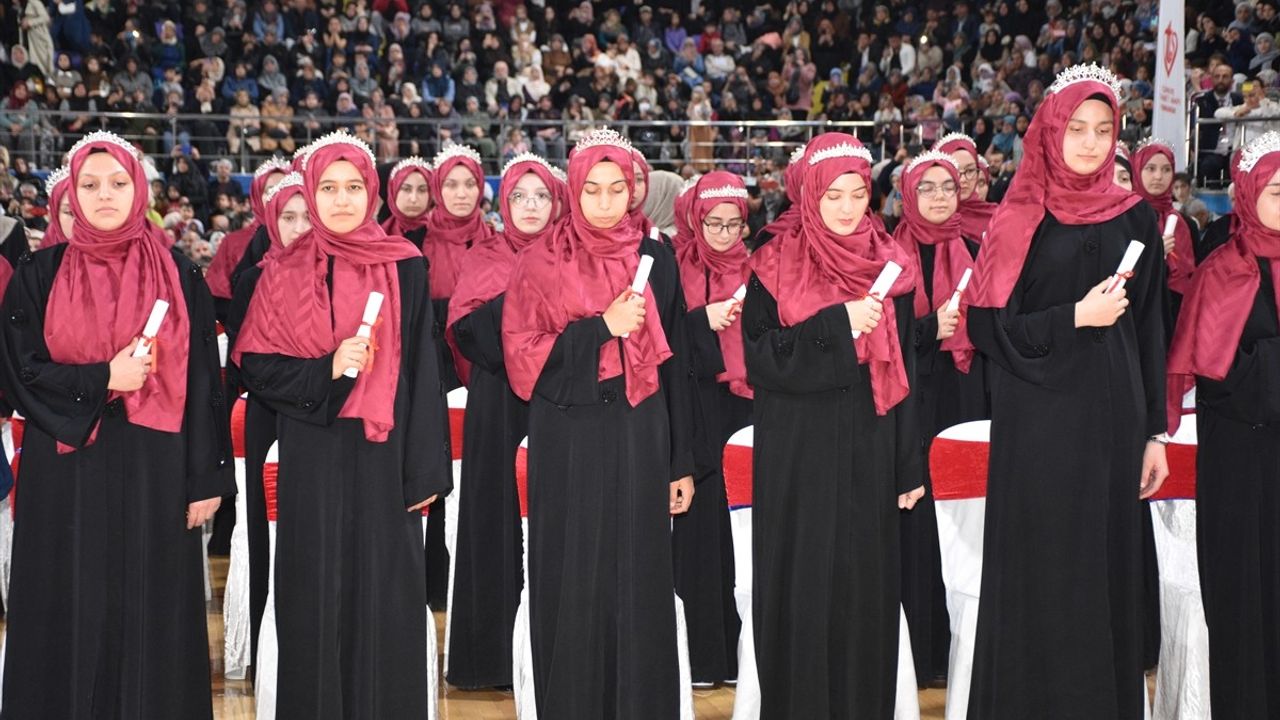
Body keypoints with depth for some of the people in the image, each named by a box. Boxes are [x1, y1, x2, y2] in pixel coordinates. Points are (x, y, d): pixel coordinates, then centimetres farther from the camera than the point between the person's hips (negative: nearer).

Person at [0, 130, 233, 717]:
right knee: (72, 614, 4)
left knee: (151, 614, 4)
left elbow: (203, 380, 1)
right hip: (68, 471, 0)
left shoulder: (180, 276, 3)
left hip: (154, 469, 0)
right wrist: (103, 378, -14)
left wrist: (206, 478, -3)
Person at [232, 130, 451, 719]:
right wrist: (326, 370, -14)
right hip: (312, 456, 1)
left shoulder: (405, 268, 2)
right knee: (317, 594, 3)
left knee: (383, 595, 1)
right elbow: (255, 364, 3)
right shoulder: (286, 273, 5)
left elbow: (421, 369, 1)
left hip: (382, 451, 0)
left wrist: (425, 469, -4)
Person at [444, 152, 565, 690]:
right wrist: (514, 298, -15)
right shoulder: (483, 261, 10)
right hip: (498, 408, 0)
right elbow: (465, 331, -4)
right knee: (497, 518, 0)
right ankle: (494, 652, 8)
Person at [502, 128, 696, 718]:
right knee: (572, 585, 2)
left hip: (638, 437, 2)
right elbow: (522, 355, -6)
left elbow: (673, 362, 8)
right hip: (569, 440, -2)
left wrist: (682, 461, 6)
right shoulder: (541, 263, 1)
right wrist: (601, 328, -16)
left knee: (638, 581, 3)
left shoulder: (656, 259, 8)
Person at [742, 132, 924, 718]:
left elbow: (903, 369, 7)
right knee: (802, 585, 1)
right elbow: (760, 358, -10)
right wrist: (836, 325, -18)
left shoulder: (890, 266, 6)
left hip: (869, 449, 3)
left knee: (865, 582, 5)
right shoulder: (775, 265, -2)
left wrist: (909, 466, 4)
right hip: (798, 450, -2)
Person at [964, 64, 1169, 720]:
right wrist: (1076, 316, -15)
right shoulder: (1020, 222, 0)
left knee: (1108, 566, 7)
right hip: (1039, 421, -3)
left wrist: (1154, 432, 6)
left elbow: (1151, 332, 9)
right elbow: (988, 326, -5)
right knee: (1040, 571, -1)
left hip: (1112, 417, 3)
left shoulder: (1136, 219, 8)